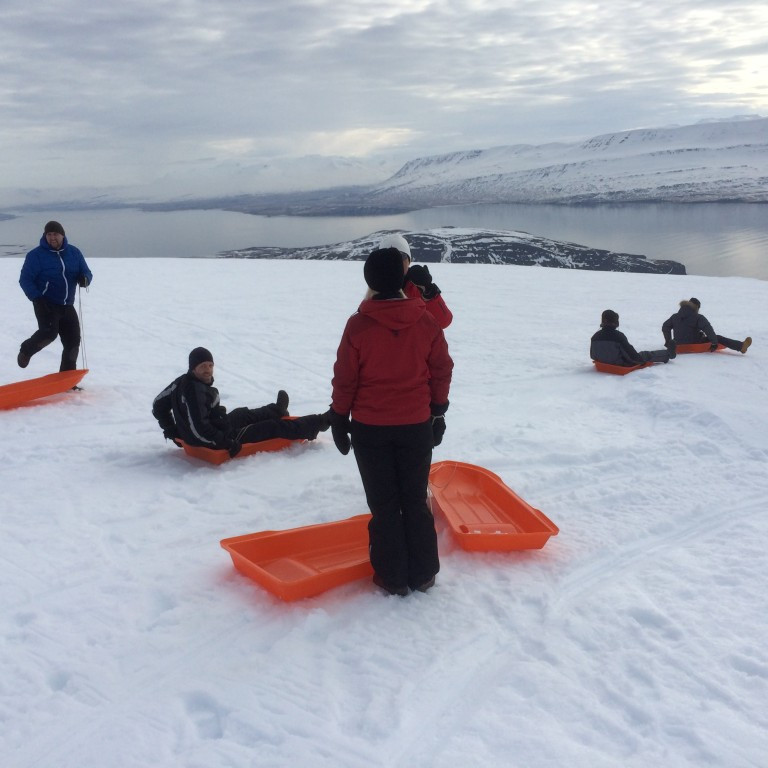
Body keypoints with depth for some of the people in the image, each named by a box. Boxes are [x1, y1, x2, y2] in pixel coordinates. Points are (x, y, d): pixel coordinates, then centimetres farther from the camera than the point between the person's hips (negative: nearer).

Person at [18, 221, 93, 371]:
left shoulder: (74, 252, 7)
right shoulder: (36, 255, -5)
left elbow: (86, 272, 11)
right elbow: (25, 279, -5)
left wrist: (85, 279, -14)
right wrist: (36, 297, -20)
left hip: (67, 306, 5)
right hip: (46, 304, -5)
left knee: (73, 342, 2)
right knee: (49, 332, -27)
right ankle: (26, 350, 4)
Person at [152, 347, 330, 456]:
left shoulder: (181, 382, -2)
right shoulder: (195, 391, -31)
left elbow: (158, 405, 10)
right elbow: (199, 429, -37)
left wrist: (173, 432, 17)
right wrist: (227, 443, -30)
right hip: (216, 444, -10)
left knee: (242, 414, 34)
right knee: (274, 428, 2)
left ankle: (275, 411, 65)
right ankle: (320, 423, 17)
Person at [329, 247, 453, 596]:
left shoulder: (358, 325, -13)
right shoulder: (426, 322, -6)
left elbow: (345, 378, -8)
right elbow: (442, 370, 2)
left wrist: (339, 419, 5)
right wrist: (438, 413, 15)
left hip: (370, 428, -2)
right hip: (417, 426, 2)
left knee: (383, 503, 9)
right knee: (416, 500, 14)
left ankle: (392, 577, 16)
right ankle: (423, 574, 22)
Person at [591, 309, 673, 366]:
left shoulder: (595, 337, -10)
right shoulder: (618, 335, -25)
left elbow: (592, 355, 1)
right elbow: (631, 353, -18)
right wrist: (641, 359, 2)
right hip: (622, 365, -5)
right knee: (646, 355, 19)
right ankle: (668, 354, 42)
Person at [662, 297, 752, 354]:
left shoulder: (675, 317, 4)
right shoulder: (698, 318, -13)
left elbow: (665, 327, 13)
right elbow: (709, 330, -20)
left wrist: (668, 341, 21)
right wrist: (714, 343, -12)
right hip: (695, 345, -6)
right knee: (718, 338, 1)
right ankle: (740, 346, -2)